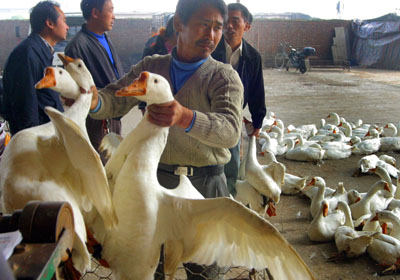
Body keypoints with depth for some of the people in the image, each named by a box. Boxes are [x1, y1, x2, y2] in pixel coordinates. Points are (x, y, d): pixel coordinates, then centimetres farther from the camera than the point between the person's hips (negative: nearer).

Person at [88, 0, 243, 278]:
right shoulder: (150, 67, 4)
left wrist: (184, 117, -44)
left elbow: (231, 130, -24)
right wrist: (93, 100, -27)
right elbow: (115, 101, -2)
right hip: (156, 178, 3)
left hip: (204, 184, -2)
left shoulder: (224, 76, -8)